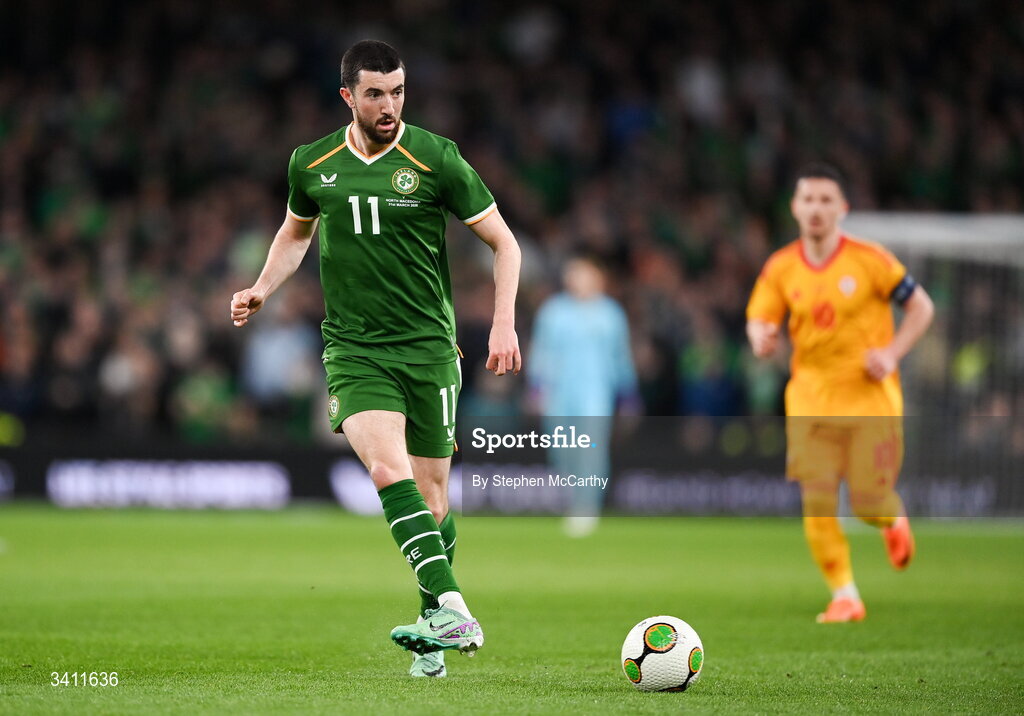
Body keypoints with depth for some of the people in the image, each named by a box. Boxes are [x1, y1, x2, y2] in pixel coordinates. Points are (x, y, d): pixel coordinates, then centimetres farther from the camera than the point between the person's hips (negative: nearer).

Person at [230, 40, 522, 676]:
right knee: (389, 470, -23)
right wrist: (263, 288, 11)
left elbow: (504, 243, 2)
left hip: (429, 348, -1)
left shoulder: (436, 159, -4)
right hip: (353, 351, 1)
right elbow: (296, 232, 27)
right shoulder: (312, 164, 5)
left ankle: (432, 630, 21)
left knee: (431, 498, 3)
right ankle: (454, 611, -32)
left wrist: (504, 324, -9)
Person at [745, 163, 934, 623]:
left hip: (870, 395, -2)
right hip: (811, 397, 2)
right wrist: (761, 338, -21)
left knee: (870, 503, -5)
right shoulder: (781, 268, 2)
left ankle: (894, 521, 33)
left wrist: (892, 353, -12)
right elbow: (758, 319, 4)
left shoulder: (869, 260, -6)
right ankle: (845, 596, 3)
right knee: (817, 503, -9)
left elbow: (921, 307, 1)